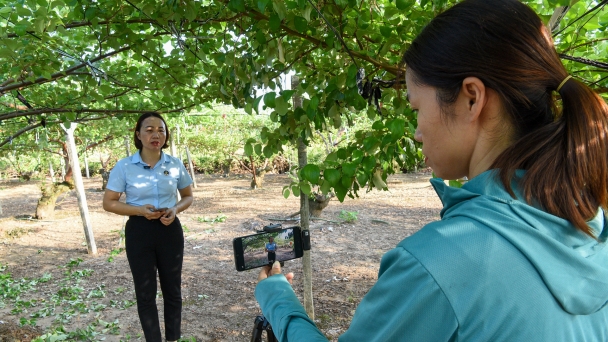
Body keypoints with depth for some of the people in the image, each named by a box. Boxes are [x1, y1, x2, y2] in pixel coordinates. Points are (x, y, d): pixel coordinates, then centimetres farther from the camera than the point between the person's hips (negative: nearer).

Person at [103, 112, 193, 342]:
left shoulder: (175, 165, -2)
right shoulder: (124, 166, -8)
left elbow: (188, 196, 10)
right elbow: (109, 203, -3)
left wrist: (175, 209, -12)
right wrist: (140, 210, -19)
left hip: (170, 230, 2)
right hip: (139, 232, -2)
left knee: (172, 289, 14)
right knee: (145, 293, 10)